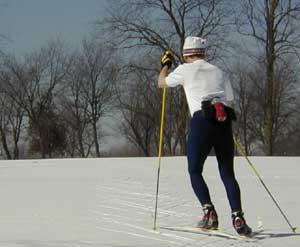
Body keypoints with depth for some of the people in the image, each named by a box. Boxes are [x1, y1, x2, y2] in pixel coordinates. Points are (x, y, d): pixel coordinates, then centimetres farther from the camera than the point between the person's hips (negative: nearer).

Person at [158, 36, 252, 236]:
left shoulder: (186, 70, 10)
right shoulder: (218, 71, 20)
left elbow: (162, 83, 25)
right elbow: (230, 100, 17)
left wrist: (166, 64, 42)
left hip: (202, 121, -3)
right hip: (225, 122, 3)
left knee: (195, 171, 13)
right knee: (228, 174, 9)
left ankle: (209, 213, -3)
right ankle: (238, 218, -6)